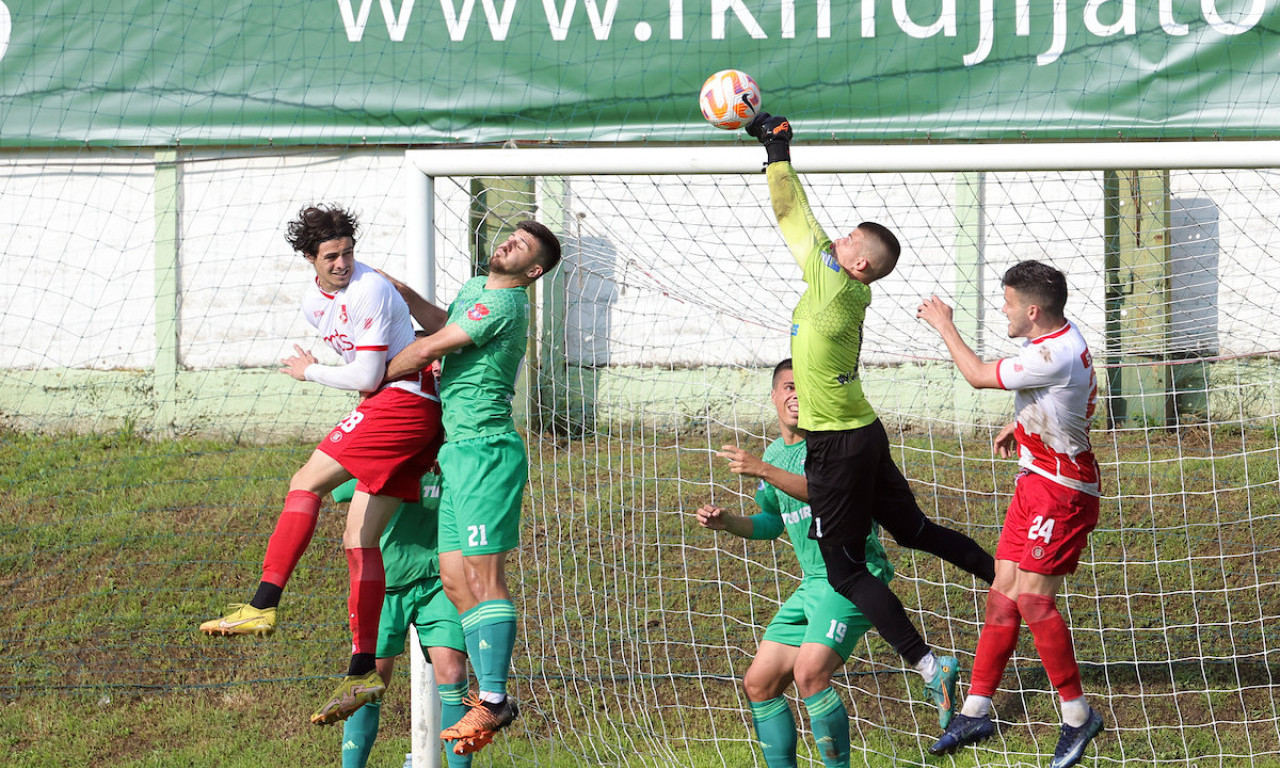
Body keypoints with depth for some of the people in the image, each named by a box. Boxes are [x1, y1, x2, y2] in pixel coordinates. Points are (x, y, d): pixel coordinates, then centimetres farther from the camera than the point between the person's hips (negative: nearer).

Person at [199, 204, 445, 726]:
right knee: (359, 539, 3)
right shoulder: (315, 302, 15)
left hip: (403, 401, -9)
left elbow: (366, 377, -14)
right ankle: (363, 673, 1)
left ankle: (263, 605, -24)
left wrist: (309, 371, -1)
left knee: (306, 483, -16)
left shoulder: (369, 292, -14)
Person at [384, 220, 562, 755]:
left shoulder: (505, 304, -11)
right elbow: (444, 327, 41)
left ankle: (493, 700, -16)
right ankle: (493, 697, 6)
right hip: (458, 451, 10)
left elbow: (426, 351, -11)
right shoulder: (473, 289, 19)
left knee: (484, 572, -13)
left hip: (485, 450, -10)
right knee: (454, 577, 5)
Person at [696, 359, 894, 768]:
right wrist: (727, 522, 10)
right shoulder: (775, 453, 15)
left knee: (810, 673, -27)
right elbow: (773, 520, 28)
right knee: (759, 683, 7)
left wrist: (763, 471, -33)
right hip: (814, 583, 9)